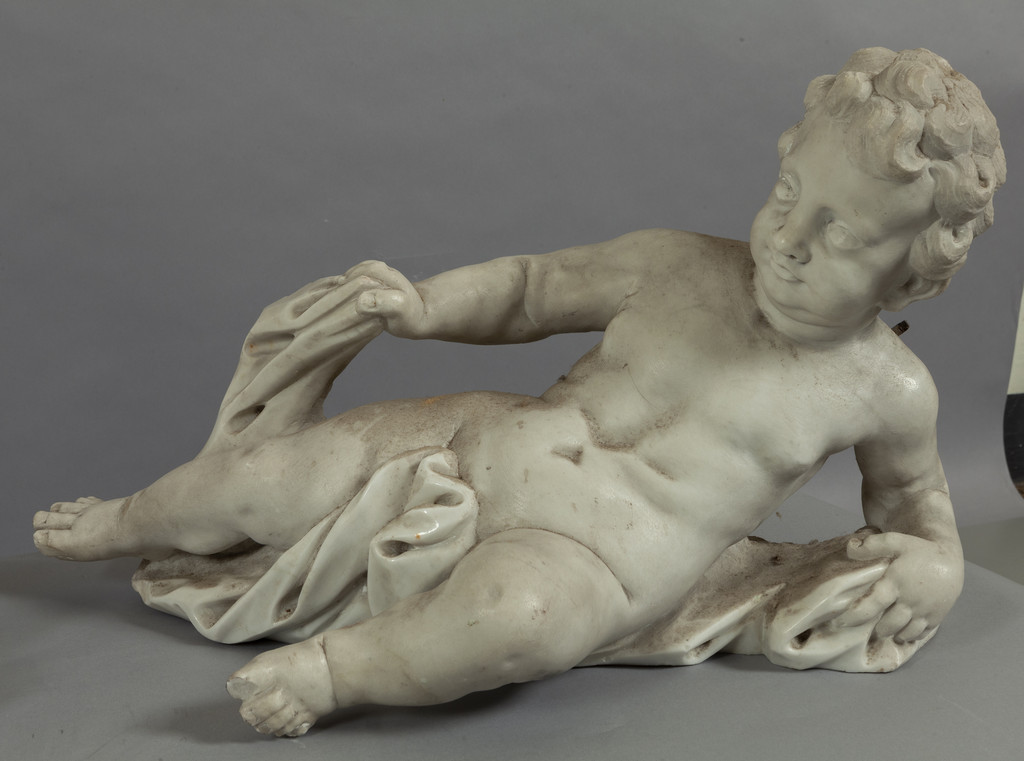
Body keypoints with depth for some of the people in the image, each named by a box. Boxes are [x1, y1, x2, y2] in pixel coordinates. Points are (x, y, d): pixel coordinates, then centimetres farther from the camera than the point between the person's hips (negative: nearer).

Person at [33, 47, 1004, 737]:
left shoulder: (885, 390, -2)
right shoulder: (674, 266, 1)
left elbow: (909, 488, 19)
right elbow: (534, 287, 13)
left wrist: (935, 560, -1)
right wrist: (419, 305, 1)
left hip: (594, 557, -3)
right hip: (482, 439, 3)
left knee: (520, 612, -42)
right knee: (258, 483, -6)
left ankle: (336, 667, -16)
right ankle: (129, 523, 27)